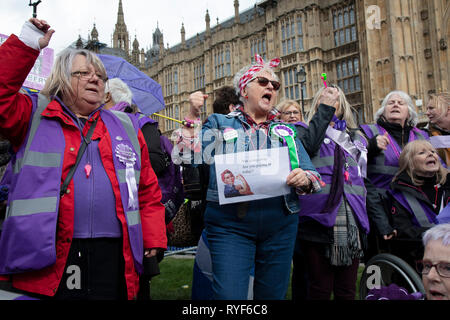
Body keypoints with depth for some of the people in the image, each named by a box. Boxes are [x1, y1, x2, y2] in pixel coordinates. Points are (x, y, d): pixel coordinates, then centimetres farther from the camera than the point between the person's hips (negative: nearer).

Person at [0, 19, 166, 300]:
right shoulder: (34, 116, 10)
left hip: (114, 258, 3)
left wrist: (153, 240, 6)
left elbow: (148, 190, 13)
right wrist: (27, 44, -7)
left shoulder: (127, 127, 15)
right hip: (43, 258, -2)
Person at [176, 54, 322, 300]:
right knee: (229, 295, -10)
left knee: (273, 294, 12)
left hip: (280, 224, 4)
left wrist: (305, 179, -12)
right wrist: (192, 116, -5)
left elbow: (311, 173, 11)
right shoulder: (219, 123, 9)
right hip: (230, 223, -3)